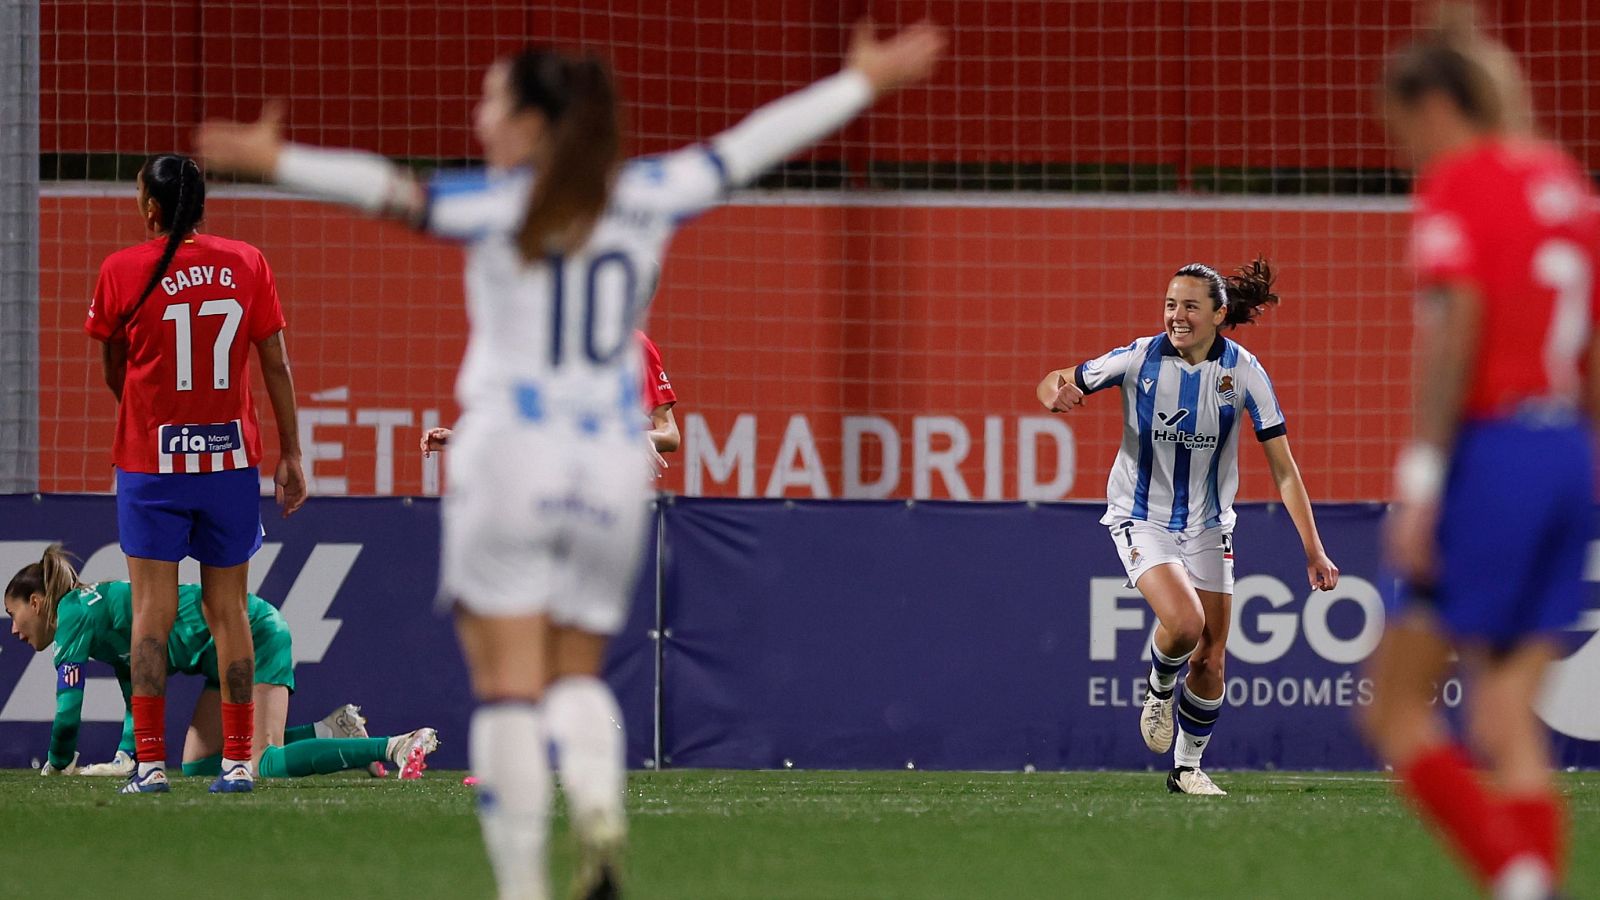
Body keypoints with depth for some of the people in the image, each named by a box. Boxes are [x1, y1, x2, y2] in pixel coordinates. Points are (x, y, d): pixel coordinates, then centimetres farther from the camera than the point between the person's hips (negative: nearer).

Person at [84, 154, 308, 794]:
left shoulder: (122, 271, -5)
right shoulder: (246, 265, 0)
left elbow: (114, 372, 7)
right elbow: (277, 367, 2)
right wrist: (290, 453, 10)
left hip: (150, 460, -2)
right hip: (232, 457, 2)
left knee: (152, 610, -1)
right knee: (228, 610, 8)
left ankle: (150, 763, -7)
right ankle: (237, 760, 7)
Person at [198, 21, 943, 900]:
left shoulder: (500, 202, -5)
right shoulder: (646, 196, 7)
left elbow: (391, 190, -17)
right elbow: (751, 144, 17)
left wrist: (280, 161, -20)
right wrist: (863, 81, 28)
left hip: (508, 459, -4)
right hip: (614, 466, 4)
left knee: (507, 684, -3)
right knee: (575, 672, 14)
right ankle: (598, 801, -17)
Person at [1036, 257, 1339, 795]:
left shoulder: (1243, 371, -12)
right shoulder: (1140, 359, -14)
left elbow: (1283, 468, -10)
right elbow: (1053, 385, -3)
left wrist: (1313, 550, -14)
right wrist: (1057, 394, -30)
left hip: (1208, 527, 2)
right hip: (1141, 520, -2)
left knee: (1210, 659, 1)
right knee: (1184, 620, -26)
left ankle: (1188, 767, 23)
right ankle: (1159, 690, 8)